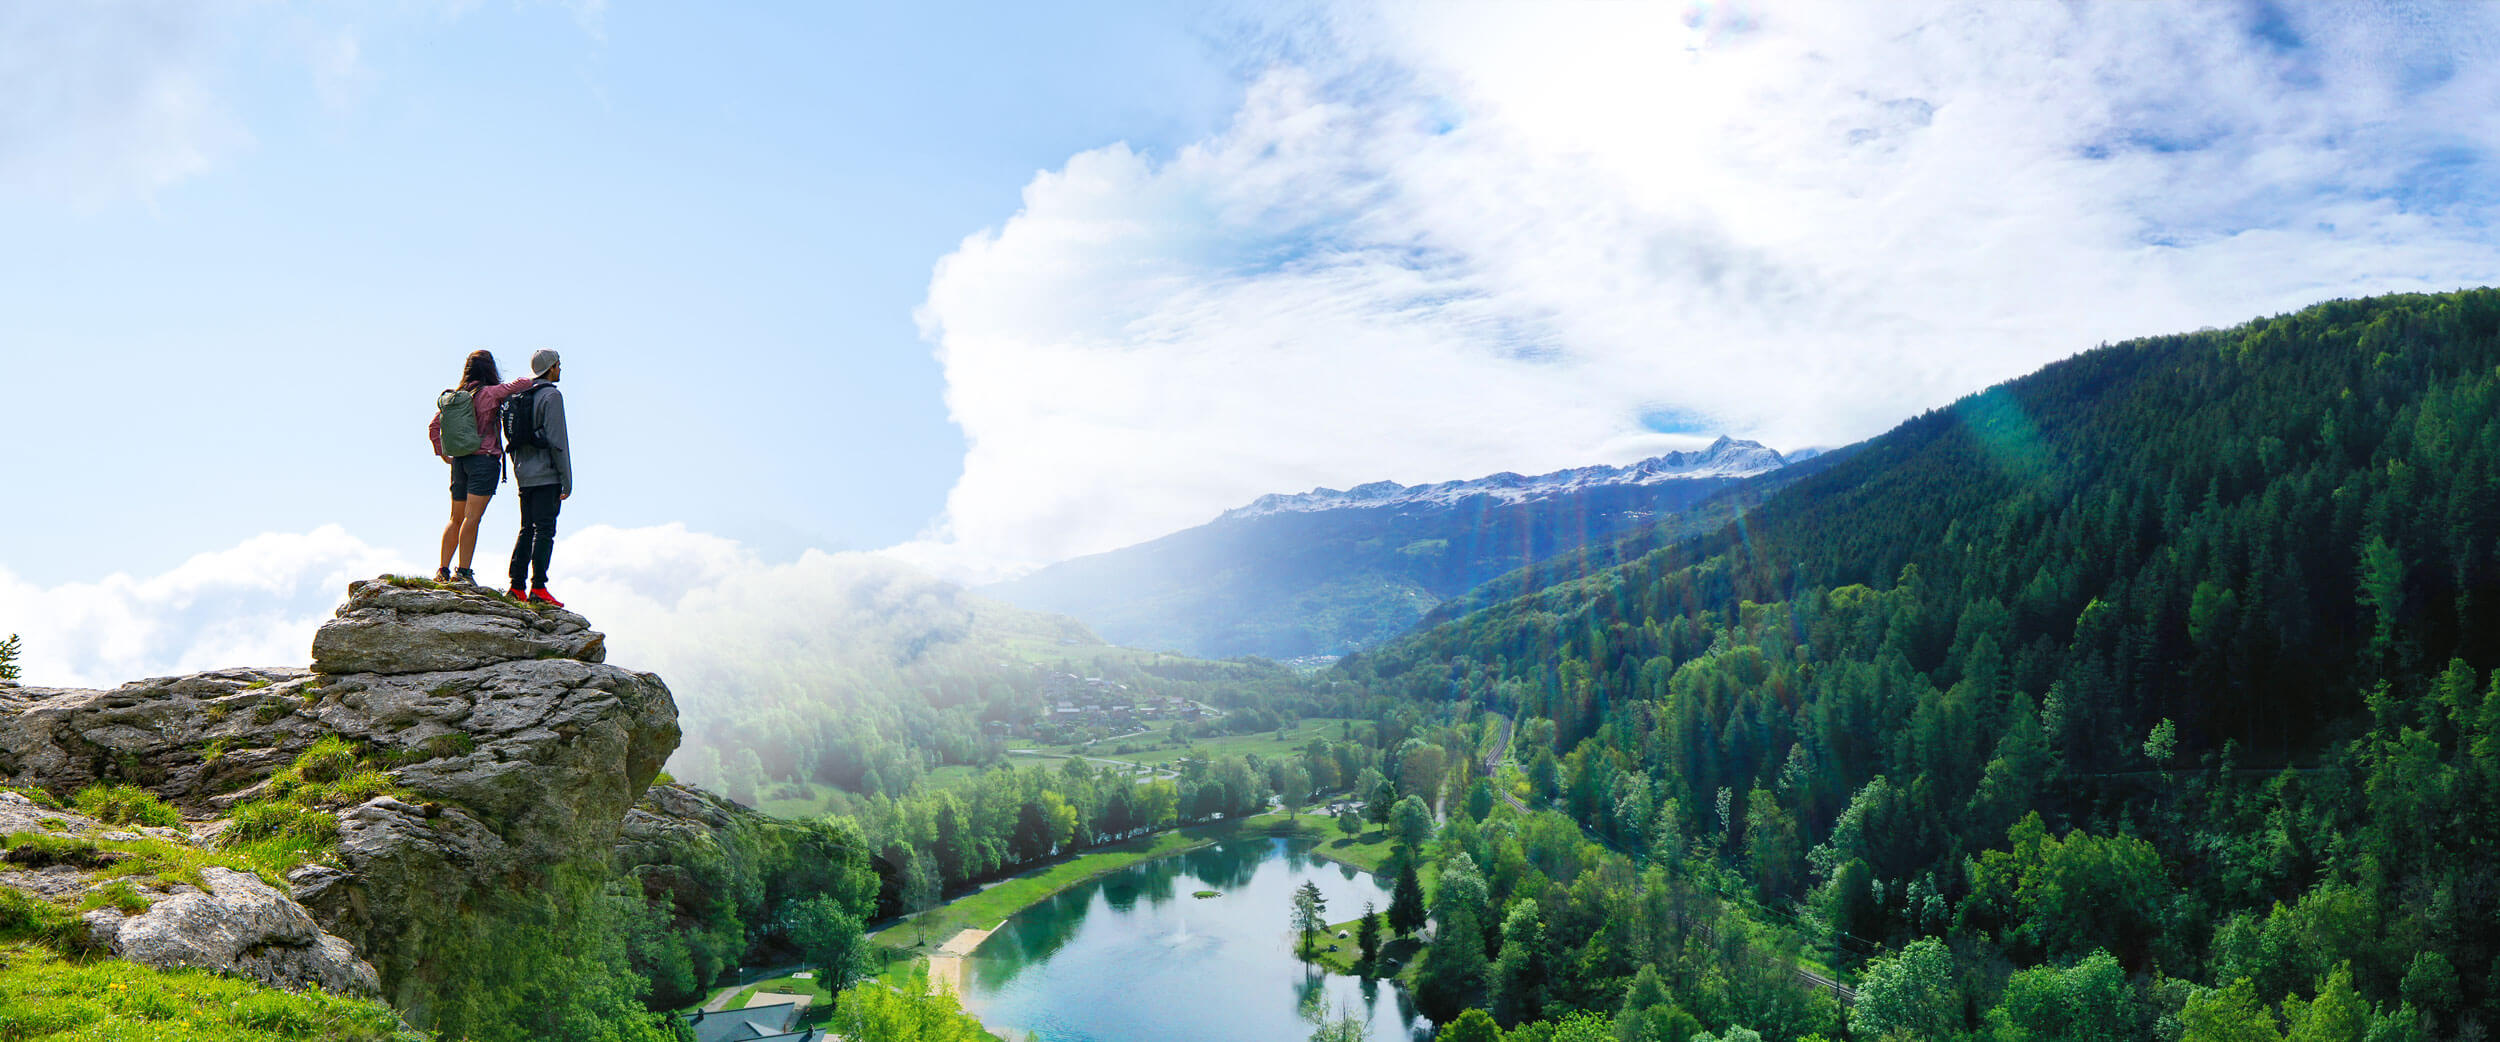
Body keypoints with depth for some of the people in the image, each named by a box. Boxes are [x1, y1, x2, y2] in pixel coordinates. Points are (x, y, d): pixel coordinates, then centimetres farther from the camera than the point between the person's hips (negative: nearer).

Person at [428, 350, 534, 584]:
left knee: (456, 519, 14)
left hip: (459, 460, 7)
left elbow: (433, 426, 12)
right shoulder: (490, 393, -9)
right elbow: (521, 383, -16)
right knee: (472, 518, -9)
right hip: (484, 460, -7)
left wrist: (442, 453, 20)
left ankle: (443, 570, 15)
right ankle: (463, 572, -11)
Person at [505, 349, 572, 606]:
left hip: (524, 476, 8)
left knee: (527, 529, 11)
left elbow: (514, 437, 17)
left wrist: (519, 471, 21)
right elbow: (556, 439, -14)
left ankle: (517, 587, 9)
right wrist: (567, 480, -11)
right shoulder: (551, 395, -8)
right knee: (545, 530, -8)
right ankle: (538, 587, -11)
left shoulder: (521, 396, 16)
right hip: (546, 475, -8)